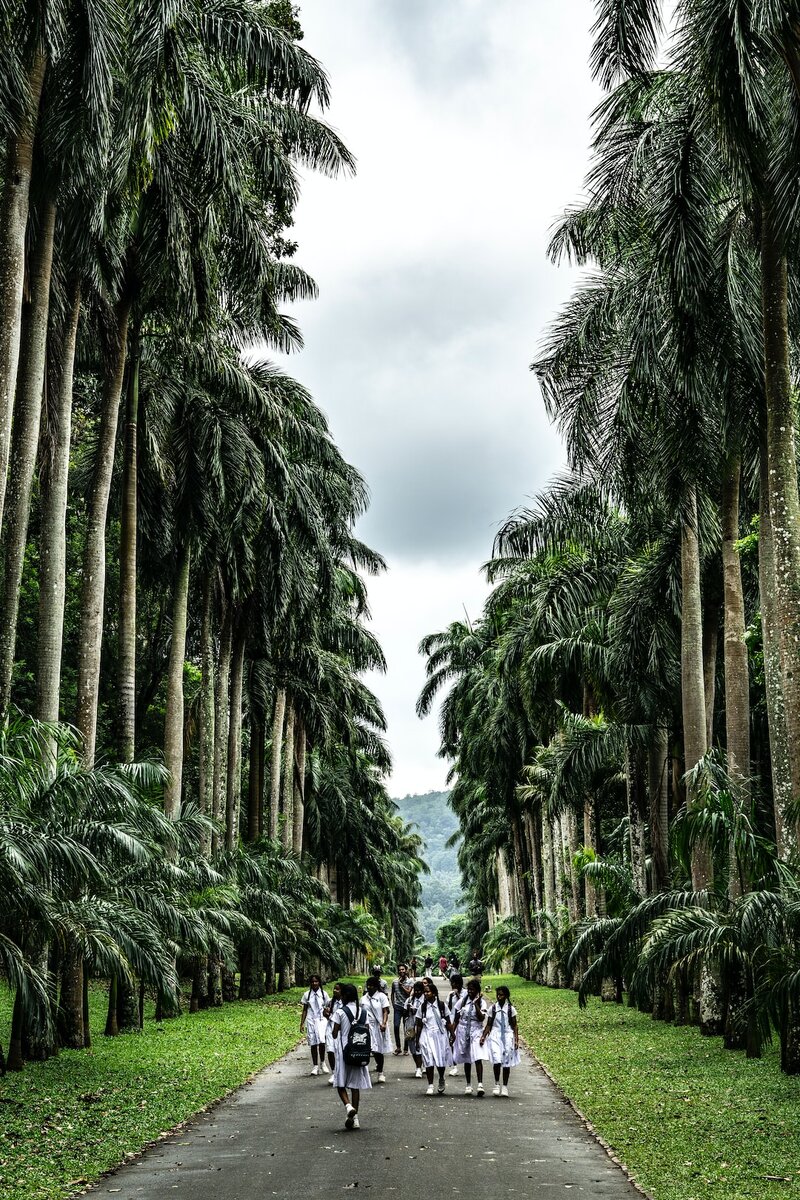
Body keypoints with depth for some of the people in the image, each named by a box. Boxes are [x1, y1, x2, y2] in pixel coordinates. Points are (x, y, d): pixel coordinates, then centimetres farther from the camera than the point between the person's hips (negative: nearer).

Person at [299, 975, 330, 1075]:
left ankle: (322, 1062, 2)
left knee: (322, 1041, -19)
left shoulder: (324, 994, 5)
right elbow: (305, 1010, 10)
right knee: (313, 1043, 0)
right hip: (311, 1020, 1)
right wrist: (302, 1023, 6)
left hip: (322, 1020, -1)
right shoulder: (307, 995, 6)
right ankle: (315, 1066, 12)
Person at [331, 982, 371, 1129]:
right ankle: (355, 1118, 11)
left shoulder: (340, 1012, -12)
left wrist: (333, 1031, 11)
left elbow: (335, 1034, -9)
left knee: (340, 1083, 6)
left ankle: (348, 1105, -20)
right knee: (355, 1084, 11)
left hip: (343, 1050, -4)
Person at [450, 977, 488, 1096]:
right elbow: (456, 1019, 7)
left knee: (478, 1058, -17)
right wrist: (452, 1033, 1)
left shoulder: (481, 1002, -2)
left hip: (476, 1032, -3)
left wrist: (476, 1003, -17)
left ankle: (480, 1084, -20)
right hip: (463, 1032, 3)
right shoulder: (462, 1001, 4)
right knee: (467, 1060, 11)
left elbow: (481, 1018, -15)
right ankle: (468, 1085, 21)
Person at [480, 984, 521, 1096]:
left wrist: (516, 1040, -3)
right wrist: (483, 1036, -6)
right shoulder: (493, 1008, 3)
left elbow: (515, 1026, 4)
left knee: (506, 1062, 2)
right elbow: (488, 1025, 5)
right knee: (496, 1060, -15)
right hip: (495, 1036, 0)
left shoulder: (511, 1009, 1)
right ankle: (497, 1084, 4)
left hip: (507, 1036, 0)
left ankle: (505, 1087, 17)